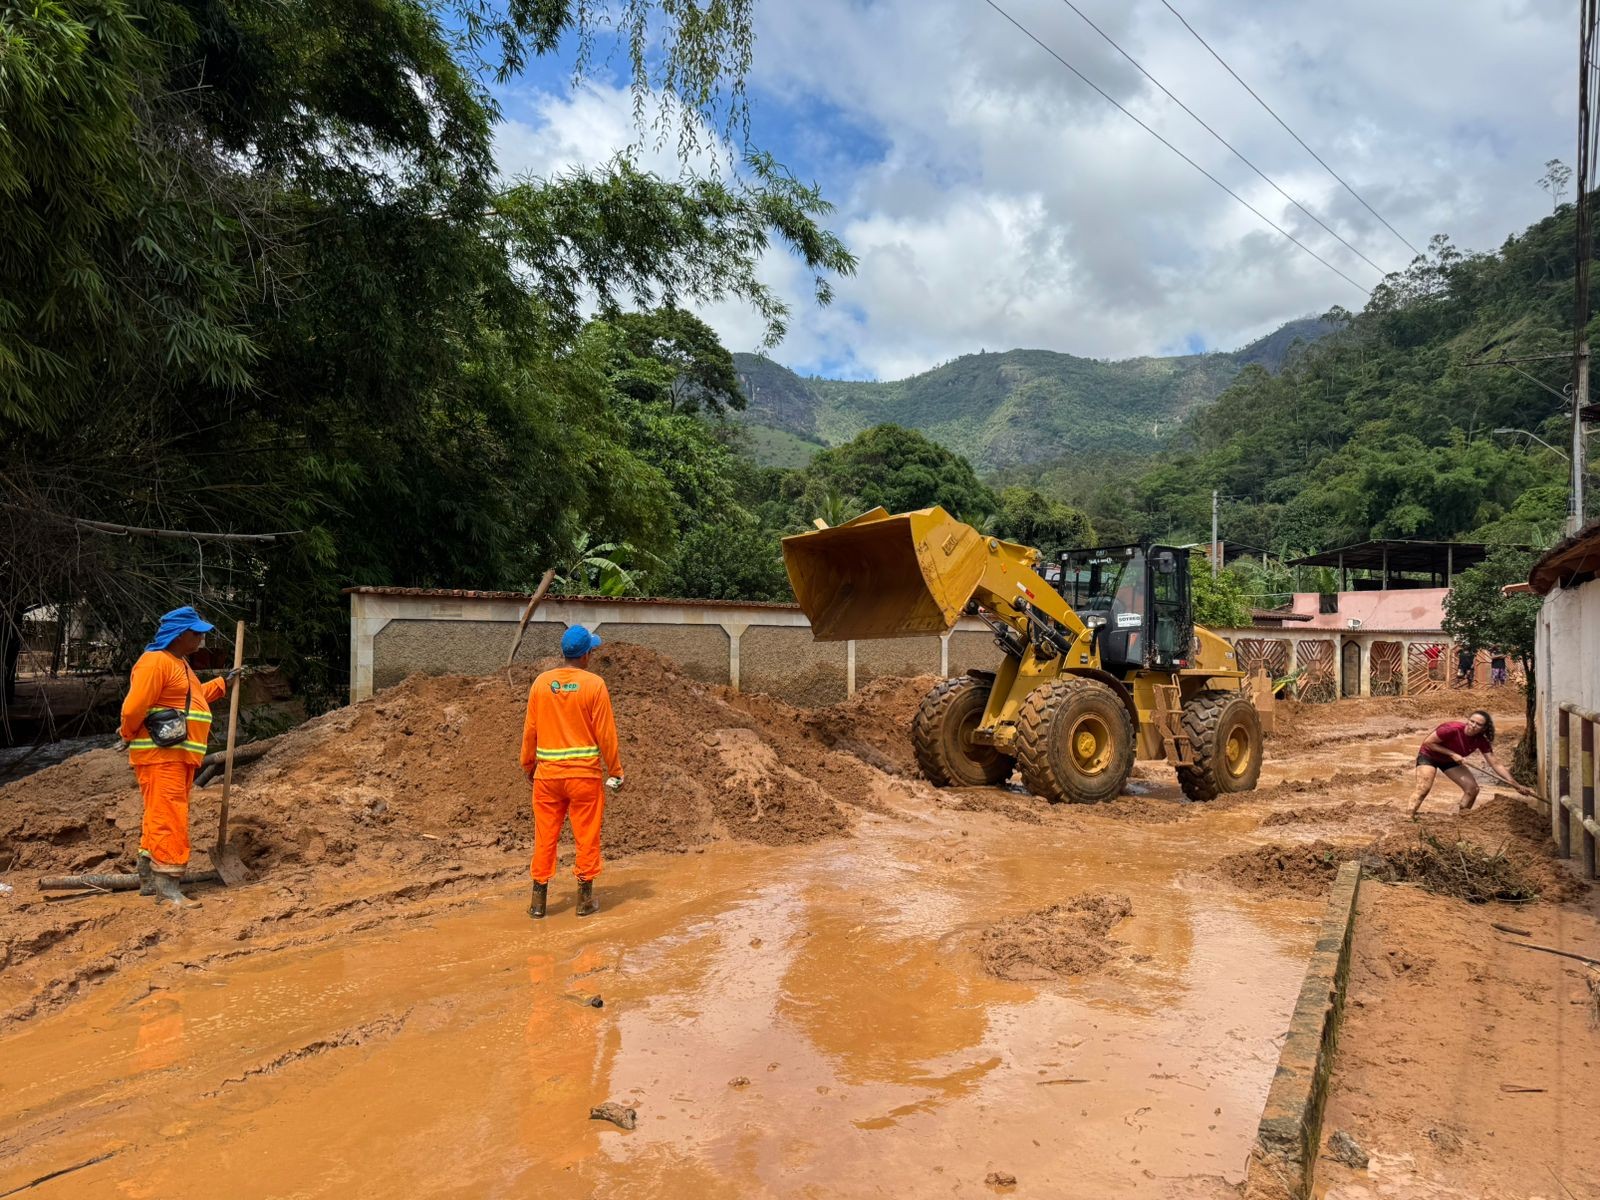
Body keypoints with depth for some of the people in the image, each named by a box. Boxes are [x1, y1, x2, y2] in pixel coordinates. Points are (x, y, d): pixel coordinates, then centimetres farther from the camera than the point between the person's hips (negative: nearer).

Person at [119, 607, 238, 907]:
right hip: (160, 755, -10)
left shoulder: (180, 663, 18)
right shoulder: (155, 661, -15)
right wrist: (130, 736, -4)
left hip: (180, 755, 10)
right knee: (168, 817, -11)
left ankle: (147, 879, 26)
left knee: (160, 817, 16)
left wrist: (221, 684, 31)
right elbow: (133, 708, -20)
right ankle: (167, 886, -9)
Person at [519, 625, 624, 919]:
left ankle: (539, 900, 16)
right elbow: (605, 733, -8)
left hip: (547, 774, 3)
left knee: (545, 837, 11)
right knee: (586, 837, 8)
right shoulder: (594, 684, -9)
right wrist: (615, 771, 2)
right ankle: (585, 899, 15)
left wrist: (528, 766, 17)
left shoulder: (541, 683, 1)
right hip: (585, 773, -3)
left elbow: (530, 730, 5)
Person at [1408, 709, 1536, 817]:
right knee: (1423, 789, -25)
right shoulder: (1452, 729, -34)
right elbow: (1428, 742, -25)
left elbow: (1495, 763, -15)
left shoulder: (1481, 741, -17)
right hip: (1429, 755, -6)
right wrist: (1452, 754, -29)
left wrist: (1517, 785, -20)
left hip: (1449, 761, 6)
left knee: (1472, 789, -1)